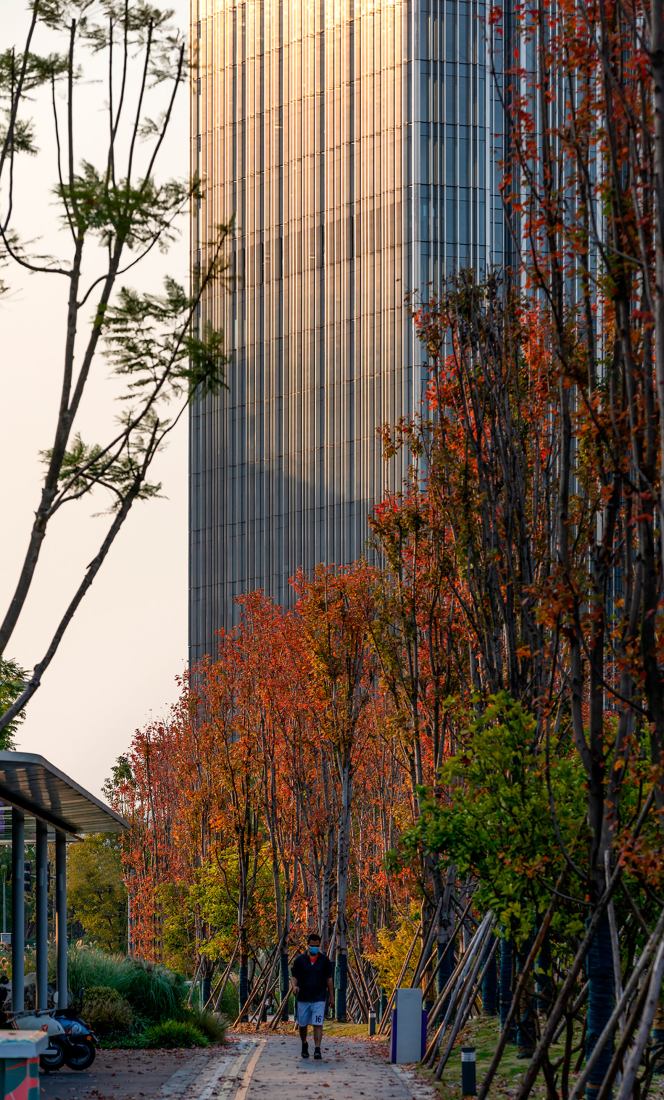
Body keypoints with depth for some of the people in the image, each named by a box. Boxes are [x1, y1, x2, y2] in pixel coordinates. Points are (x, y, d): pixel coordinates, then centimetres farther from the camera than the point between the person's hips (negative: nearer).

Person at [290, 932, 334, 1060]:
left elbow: (329, 979, 10)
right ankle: (304, 1045, 36)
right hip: (303, 998, 1)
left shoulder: (324, 960, 4)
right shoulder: (300, 960, 2)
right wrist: (294, 986, -19)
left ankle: (317, 1049, -16)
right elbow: (294, 977, 3)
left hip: (319, 998, -1)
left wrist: (331, 996, 10)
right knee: (302, 1025, 11)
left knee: (318, 1024, -13)